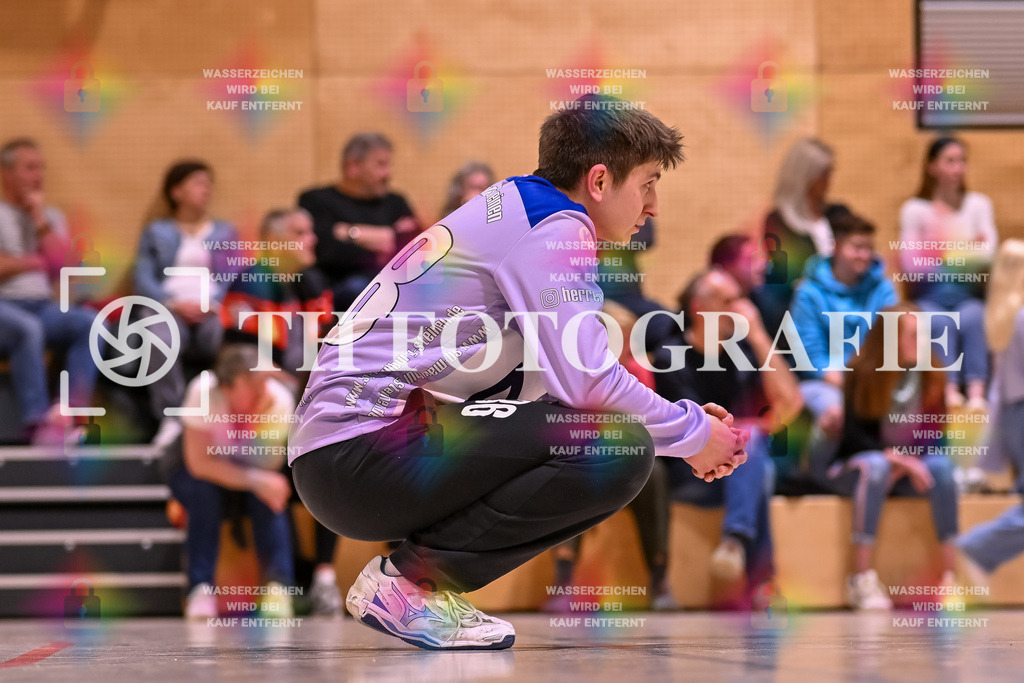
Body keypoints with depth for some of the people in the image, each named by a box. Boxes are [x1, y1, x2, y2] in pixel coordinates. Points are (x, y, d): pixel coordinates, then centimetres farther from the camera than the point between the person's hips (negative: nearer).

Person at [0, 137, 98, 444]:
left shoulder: (51, 216, 22)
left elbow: (64, 266, 6)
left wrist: (40, 220, 3)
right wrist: (34, 261, 1)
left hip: (42, 306, 5)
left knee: (90, 322, -26)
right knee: (28, 328, -39)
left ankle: (72, 408, -35)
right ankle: (36, 421, -40)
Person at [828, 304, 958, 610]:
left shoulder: (929, 374, 0)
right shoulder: (862, 374, -10)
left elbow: (933, 433, 2)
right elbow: (851, 434, -13)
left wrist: (909, 461, -17)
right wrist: (892, 456, -25)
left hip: (907, 468, 3)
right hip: (854, 466, -3)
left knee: (941, 464, -27)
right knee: (875, 466, -37)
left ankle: (952, 572, -33)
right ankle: (861, 579, -41)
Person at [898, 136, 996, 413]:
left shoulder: (979, 204, 12)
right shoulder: (915, 209, 6)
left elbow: (988, 253, -1)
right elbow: (910, 263, -5)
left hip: (968, 293, 1)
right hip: (930, 295, -1)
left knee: (971, 317, -31)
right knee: (941, 323, -32)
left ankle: (977, 390, -41)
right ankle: (949, 390, -41)